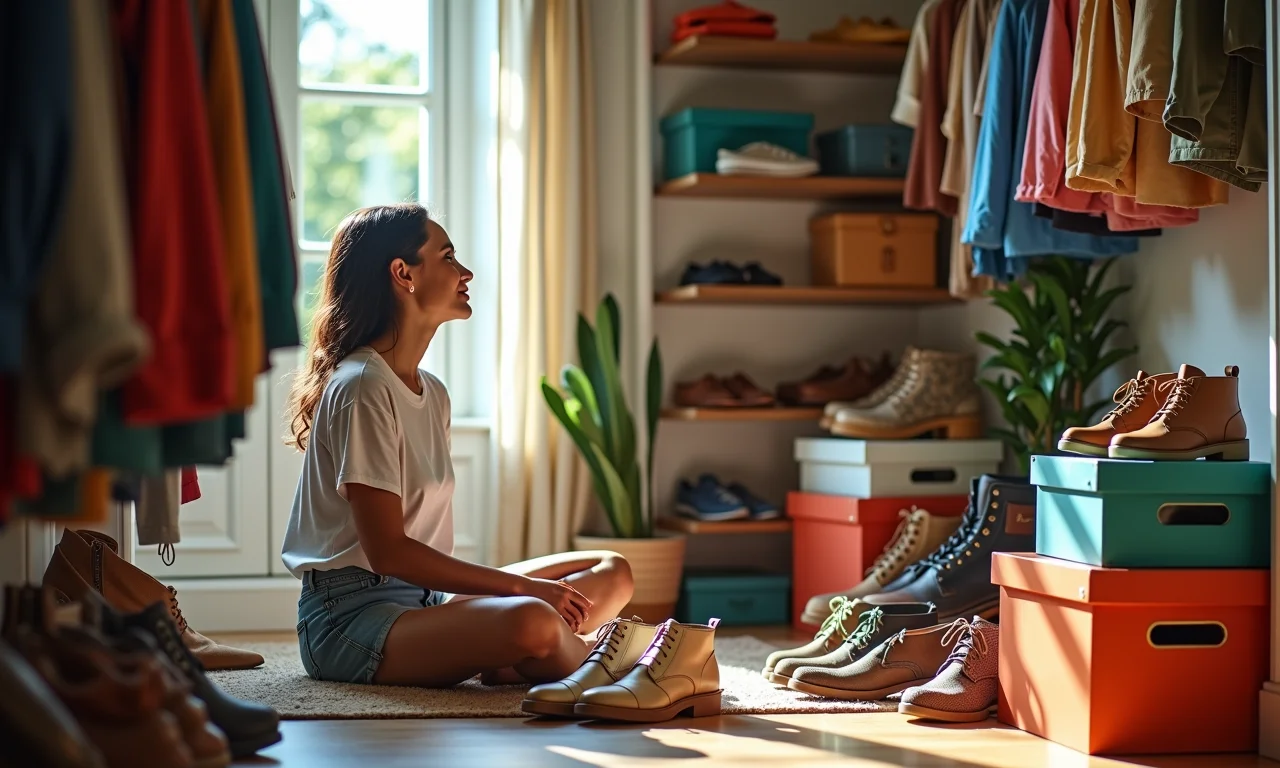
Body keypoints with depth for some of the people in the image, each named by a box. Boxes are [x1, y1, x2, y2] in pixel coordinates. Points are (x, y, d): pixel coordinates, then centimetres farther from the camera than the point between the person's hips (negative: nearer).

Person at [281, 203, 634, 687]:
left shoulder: (432, 394, 15)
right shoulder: (361, 388, -13)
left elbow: (426, 541, 12)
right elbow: (387, 551, -18)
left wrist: (523, 587, -5)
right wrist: (521, 586, -16)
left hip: (424, 595, 10)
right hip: (351, 616, -10)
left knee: (612, 574, 4)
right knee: (531, 621, -34)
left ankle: (509, 666, -19)